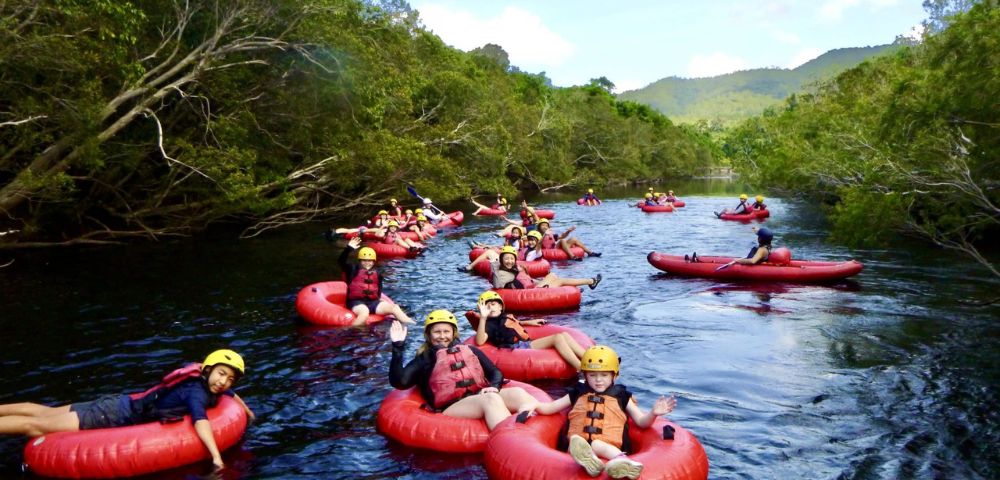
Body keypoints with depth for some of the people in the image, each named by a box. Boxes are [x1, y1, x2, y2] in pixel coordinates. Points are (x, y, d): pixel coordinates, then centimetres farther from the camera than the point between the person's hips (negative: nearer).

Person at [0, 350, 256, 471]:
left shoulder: (208, 387, -3)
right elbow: (200, 422, -47)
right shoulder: (197, 391, -30)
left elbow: (232, 394, 19)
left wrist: (247, 412, 16)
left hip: (121, 403, 8)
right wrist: (216, 456, -52)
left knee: (44, 413, 19)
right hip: (115, 415, -8)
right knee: (37, 426, -1)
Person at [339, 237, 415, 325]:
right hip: (356, 302, -5)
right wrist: (349, 248, -26)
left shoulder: (377, 274, 16)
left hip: (373, 302, 5)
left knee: (394, 307, -13)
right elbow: (341, 261, -14)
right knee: (364, 312, -40)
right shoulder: (353, 269, 2)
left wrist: (379, 297, 8)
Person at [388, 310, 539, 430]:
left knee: (518, 393, -26)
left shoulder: (470, 350, 27)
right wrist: (397, 346, -4)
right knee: (490, 399, -34)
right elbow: (399, 382, 1)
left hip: (482, 396, 4)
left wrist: (494, 387, -3)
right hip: (452, 408, -4)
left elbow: (495, 372, 21)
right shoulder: (424, 360, 17)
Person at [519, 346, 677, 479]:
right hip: (579, 443, 1)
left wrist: (653, 413, -4)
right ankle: (594, 460, -71)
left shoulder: (621, 396, 22)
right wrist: (535, 407, 8)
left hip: (610, 445, -1)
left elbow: (642, 422, 17)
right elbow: (551, 407, 28)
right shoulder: (578, 394, 25)